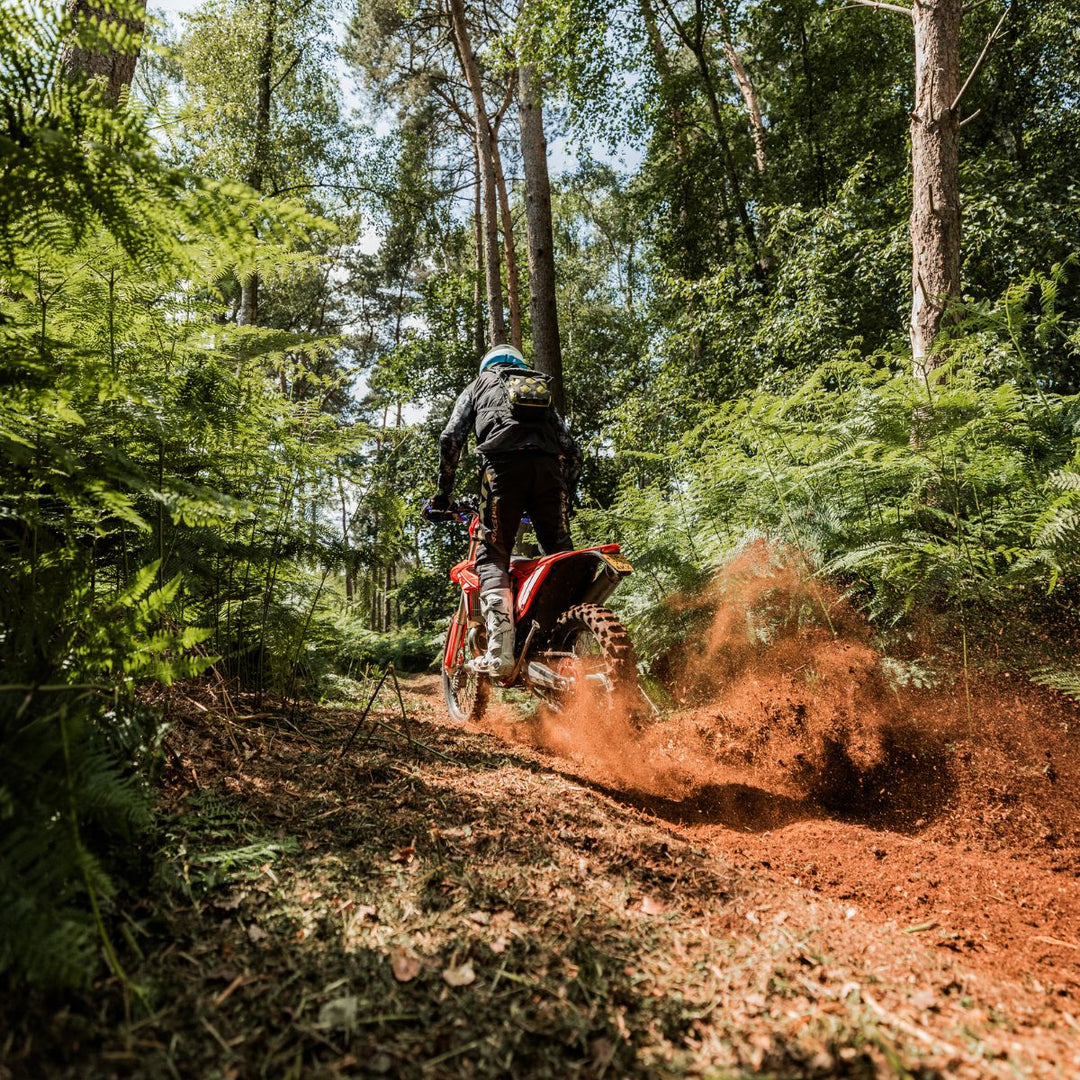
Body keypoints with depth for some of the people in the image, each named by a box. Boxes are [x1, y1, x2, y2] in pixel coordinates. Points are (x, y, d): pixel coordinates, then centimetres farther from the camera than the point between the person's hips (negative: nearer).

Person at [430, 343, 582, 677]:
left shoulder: (479, 384, 29)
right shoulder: (544, 389, 37)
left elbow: (451, 437, 12)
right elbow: (572, 450, 25)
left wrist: (444, 491, 17)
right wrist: (565, 495, 33)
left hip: (503, 464, -3)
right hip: (549, 465, 3)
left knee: (492, 558, -2)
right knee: (560, 553, 6)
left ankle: (499, 653, -16)